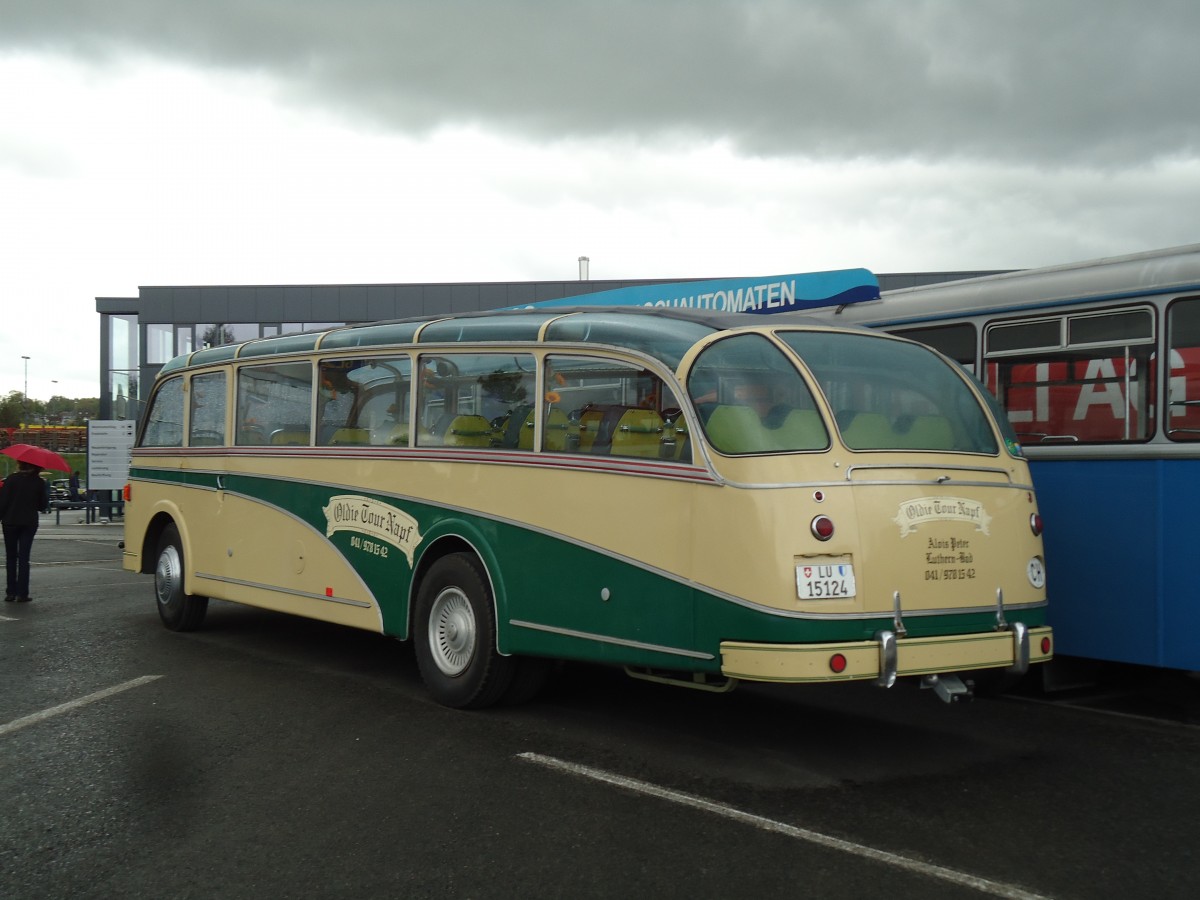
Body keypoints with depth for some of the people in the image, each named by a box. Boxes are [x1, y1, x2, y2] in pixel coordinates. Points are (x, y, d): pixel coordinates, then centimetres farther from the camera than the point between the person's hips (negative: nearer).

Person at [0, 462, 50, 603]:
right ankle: (22, 594, -1)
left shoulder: (12, 479, -8)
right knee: (24, 558, 4)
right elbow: (43, 506, 1)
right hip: (29, 523, 1)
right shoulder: (39, 482, -3)